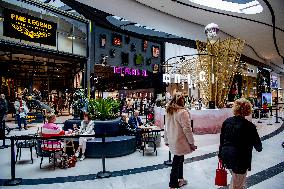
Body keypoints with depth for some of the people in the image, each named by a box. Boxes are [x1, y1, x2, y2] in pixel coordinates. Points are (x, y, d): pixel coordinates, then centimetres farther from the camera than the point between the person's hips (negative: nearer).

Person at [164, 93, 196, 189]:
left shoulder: (169, 111, 7)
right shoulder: (183, 112, -17)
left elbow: (166, 127, 13)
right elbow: (187, 129, -17)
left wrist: (166, 140, 21)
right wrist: (191, 143, -8)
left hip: (172, 141, 8)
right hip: (180, 142, -8)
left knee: (180, 159, 23)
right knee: (176, 163, 3)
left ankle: (180, 179, 39)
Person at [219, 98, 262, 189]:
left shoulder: (227, 121, -4)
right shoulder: (250, 126, -18)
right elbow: (258, 146, -6)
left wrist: (221, 155, 16)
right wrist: (259, 147, 18)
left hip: (226, 157, 5)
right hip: (240, 161, -5)